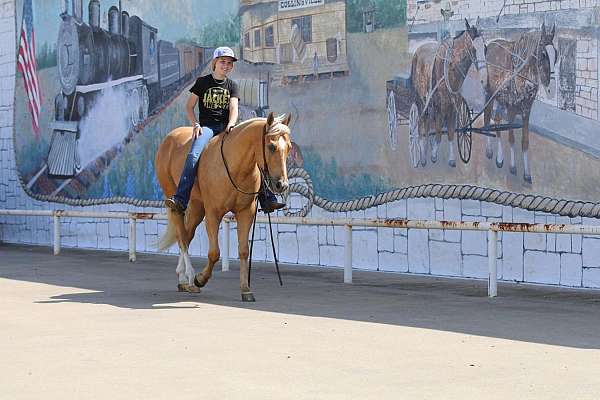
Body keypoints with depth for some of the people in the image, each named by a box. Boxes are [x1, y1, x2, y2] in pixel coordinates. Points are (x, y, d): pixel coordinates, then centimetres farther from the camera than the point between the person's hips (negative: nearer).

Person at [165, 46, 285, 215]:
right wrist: (195, 124, -7)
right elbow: (189, 106, 10)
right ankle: (180, 200, -39)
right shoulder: (202, 82, 9)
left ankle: (267, 199, -17)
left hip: (226, 127, 3)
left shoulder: (232, 86, 15)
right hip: (207, 126, -2)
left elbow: (233, 108, 1)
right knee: (193, 155, -31)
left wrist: (231, 124, -20)